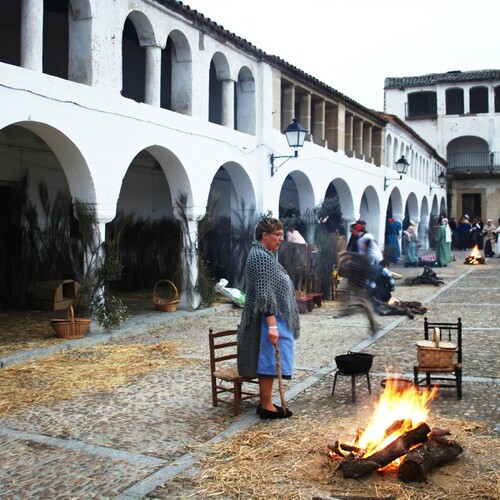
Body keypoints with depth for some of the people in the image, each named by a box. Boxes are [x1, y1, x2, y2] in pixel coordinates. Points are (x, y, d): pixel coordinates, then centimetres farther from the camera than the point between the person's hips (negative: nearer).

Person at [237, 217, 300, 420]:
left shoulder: (264, 254, 14)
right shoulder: (260, 257, -18)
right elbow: (264, 294, -23)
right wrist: (272, 324, -25)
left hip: (274, 318, 10)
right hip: (269, 319, -10)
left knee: (267, 363, 14)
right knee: (269, 362, -3)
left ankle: (265, 402, 23)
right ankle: (267, 407, 6)